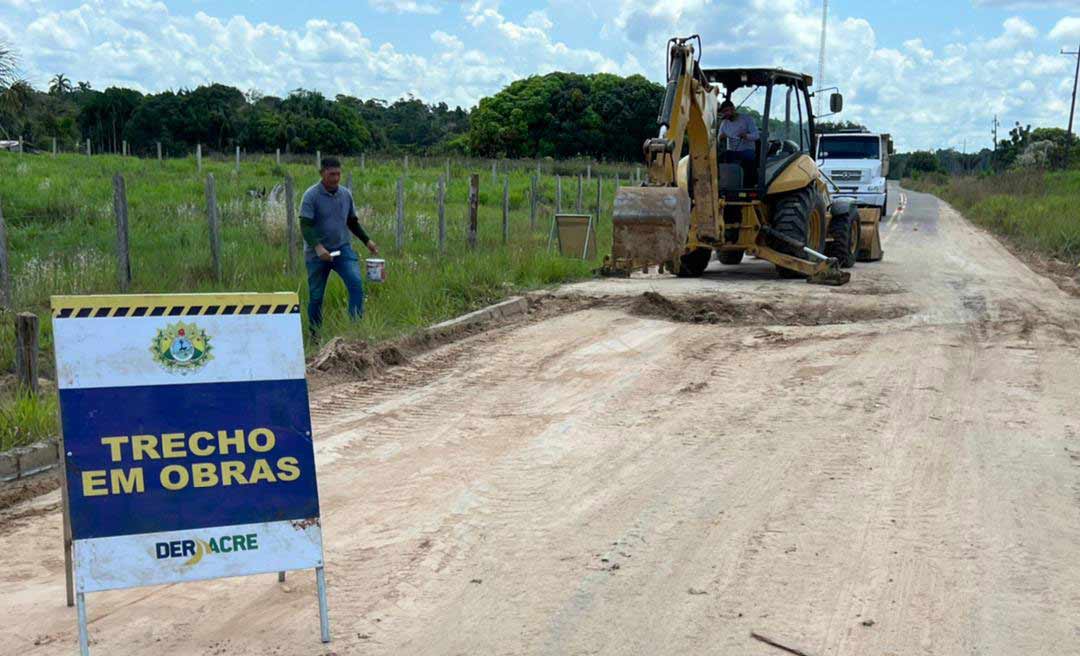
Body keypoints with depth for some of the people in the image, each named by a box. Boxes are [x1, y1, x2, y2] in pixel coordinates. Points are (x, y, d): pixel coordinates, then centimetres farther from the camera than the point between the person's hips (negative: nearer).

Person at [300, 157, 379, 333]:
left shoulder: (346, 194, 6)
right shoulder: (311, 195, -9)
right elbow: (305, 226, -16)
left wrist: (367, 241, 11)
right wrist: (318, 247, -30)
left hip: (342, 248, 3)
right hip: (317, 253, -3)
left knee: (356, 283, -19)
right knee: (316, 296, 5)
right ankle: (314, 335, 19)